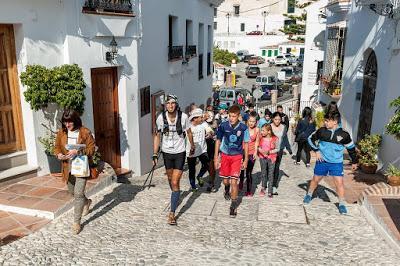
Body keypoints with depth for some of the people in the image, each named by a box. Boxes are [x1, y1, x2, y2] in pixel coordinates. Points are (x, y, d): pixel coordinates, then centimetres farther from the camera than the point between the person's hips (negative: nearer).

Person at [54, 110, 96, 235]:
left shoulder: (85, 132, -11)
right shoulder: (61, 133, 2)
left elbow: (91, 149, -12)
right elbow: (57, 147, 11)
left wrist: (77, 151, -26)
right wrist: (58, 154, -12)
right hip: (68, 167, 6)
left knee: (78, 194, -10)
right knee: (72, 192, 21)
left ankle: (77, 222, 3)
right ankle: (87, 202, 52)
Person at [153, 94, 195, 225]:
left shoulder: (183, 117, -14)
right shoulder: (161, 118, -10)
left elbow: (189, 133, 3)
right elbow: (157, 136, -1)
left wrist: (192, 147, 16)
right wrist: (155, 154, -4)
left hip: (180, 152, -3)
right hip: (166, 152, 3)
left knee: (175, 182, -9)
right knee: (170, 178, 22)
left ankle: (172, 213, -4)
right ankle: (175, 197, 52)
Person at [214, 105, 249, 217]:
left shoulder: (243, 128, -11)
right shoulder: (223, 126, -10)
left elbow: (246, 144, 0)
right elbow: (218, 141, 2)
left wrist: (246, 160, 2)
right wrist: (216, 157, 2)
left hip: (237, 156, -2)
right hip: (225, 155, 2)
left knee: (234, 181, -7)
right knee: (225, 181, 13)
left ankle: (233, 206, 8)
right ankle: (227, 190, 49)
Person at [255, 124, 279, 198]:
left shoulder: (275, 139, -14)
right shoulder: (261, 138, -6)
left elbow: (277, 149, -7)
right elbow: (257, 146, 4)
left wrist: (269, 152, -20)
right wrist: (260, 150, -18)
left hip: (271, 158, -3)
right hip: (262, 157, 3)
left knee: (271, 174, 3)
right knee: (263, 173, 17)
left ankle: (270, 191, 13)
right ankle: (263, 187, 37)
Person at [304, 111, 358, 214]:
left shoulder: (344, 135, -12)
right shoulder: (322, 131, -8)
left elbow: (351, 147, 3)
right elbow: (311, 139, 8)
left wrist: (354, 162, 10)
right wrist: (316, 151, -1)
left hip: (336, 163, -2)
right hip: (322, 161, 2)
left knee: (339, 182, -6)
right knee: (315, 179, 14)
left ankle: (342, 204, 9)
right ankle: (309, 195, 37)